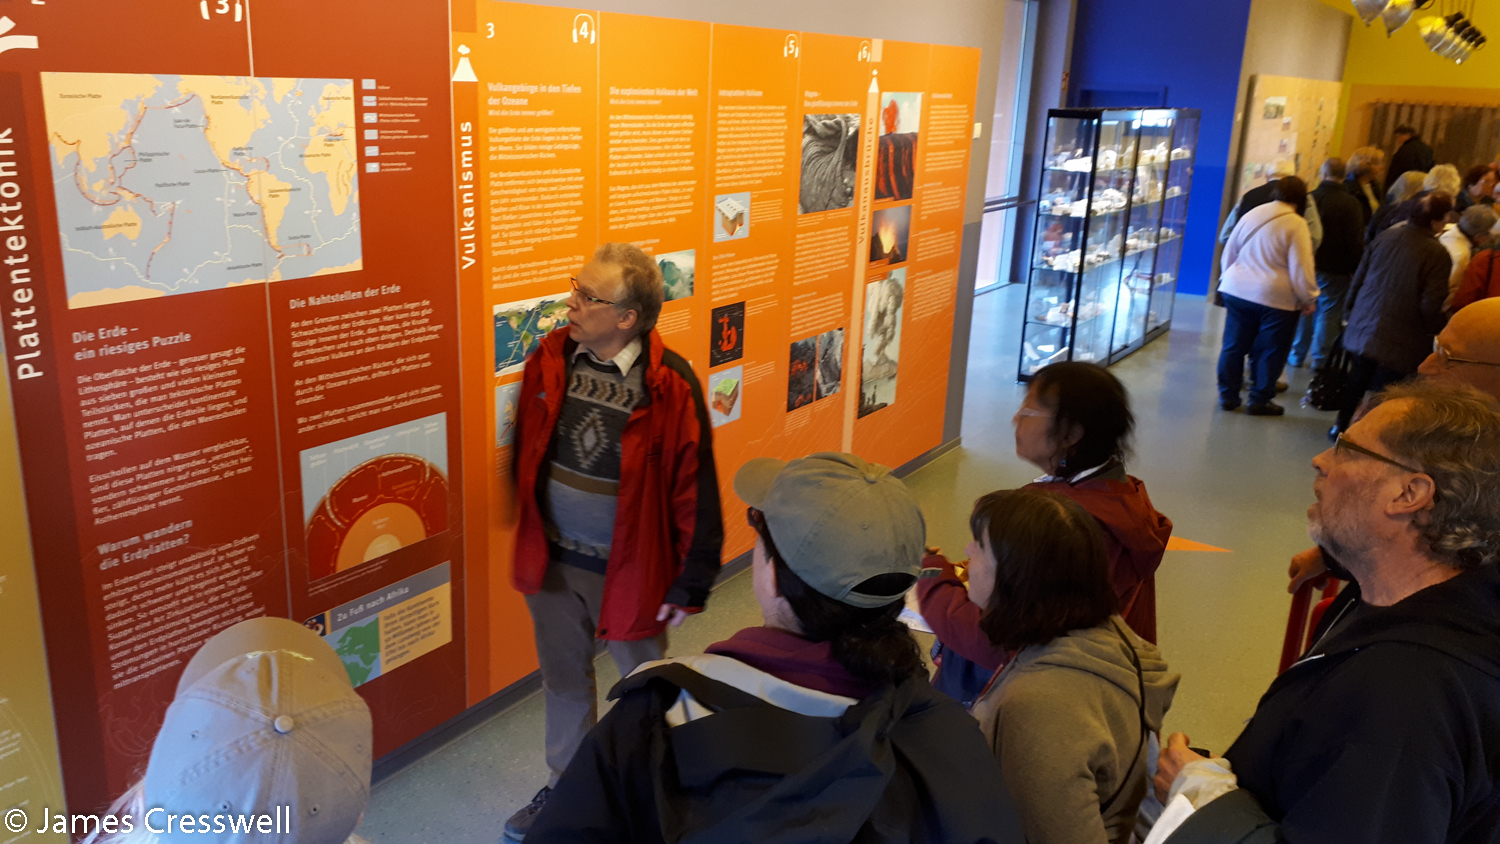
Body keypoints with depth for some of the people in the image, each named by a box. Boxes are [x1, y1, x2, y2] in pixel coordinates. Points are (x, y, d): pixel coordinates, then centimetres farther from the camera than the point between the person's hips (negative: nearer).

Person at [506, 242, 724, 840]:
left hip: (630, 568, -4)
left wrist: (690, 584, -12)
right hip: (553, 562, 5)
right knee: (563, 680, 22)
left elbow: (695, 492, -15)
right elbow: (525, 452, 7)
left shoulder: (669, 385, -20)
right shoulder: (550, 360, -6)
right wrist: (531, 536, 12)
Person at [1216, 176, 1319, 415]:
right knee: (1269, 352, 7)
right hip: (1276, 297, -5)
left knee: (1234, 346, 13)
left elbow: (1229, 253, 14)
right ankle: (1259, 400, 14)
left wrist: (1227, 279, 28)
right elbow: (1301, 269, -14)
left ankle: (1228, 395, 18)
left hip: (1237, 290, 5)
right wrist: (1309, 299, -2)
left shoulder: (1251, 215, 6)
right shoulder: (1296, 225, -12)